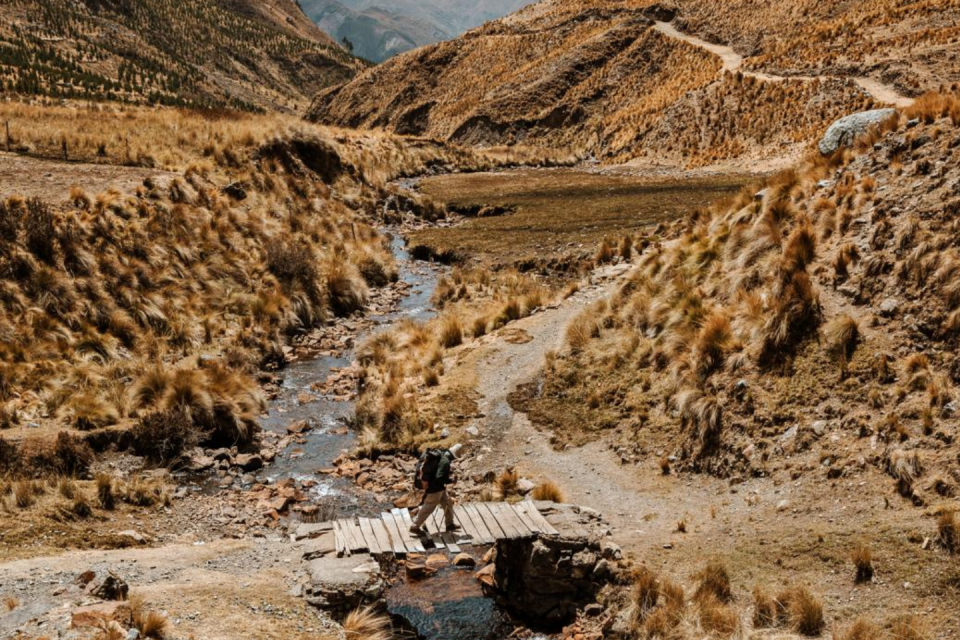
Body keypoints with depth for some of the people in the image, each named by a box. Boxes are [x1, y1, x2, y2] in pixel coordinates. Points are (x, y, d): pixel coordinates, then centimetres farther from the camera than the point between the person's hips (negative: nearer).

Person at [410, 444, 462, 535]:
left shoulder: (439, 454, 1)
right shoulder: (445, 461, -27)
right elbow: (439, 478, -31)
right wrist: (450, 480, -15)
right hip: (435, 488, -9)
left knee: (448, 503, 20)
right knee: (428, 508, 6)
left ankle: (449, 524, 34)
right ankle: (415, 527, 18)